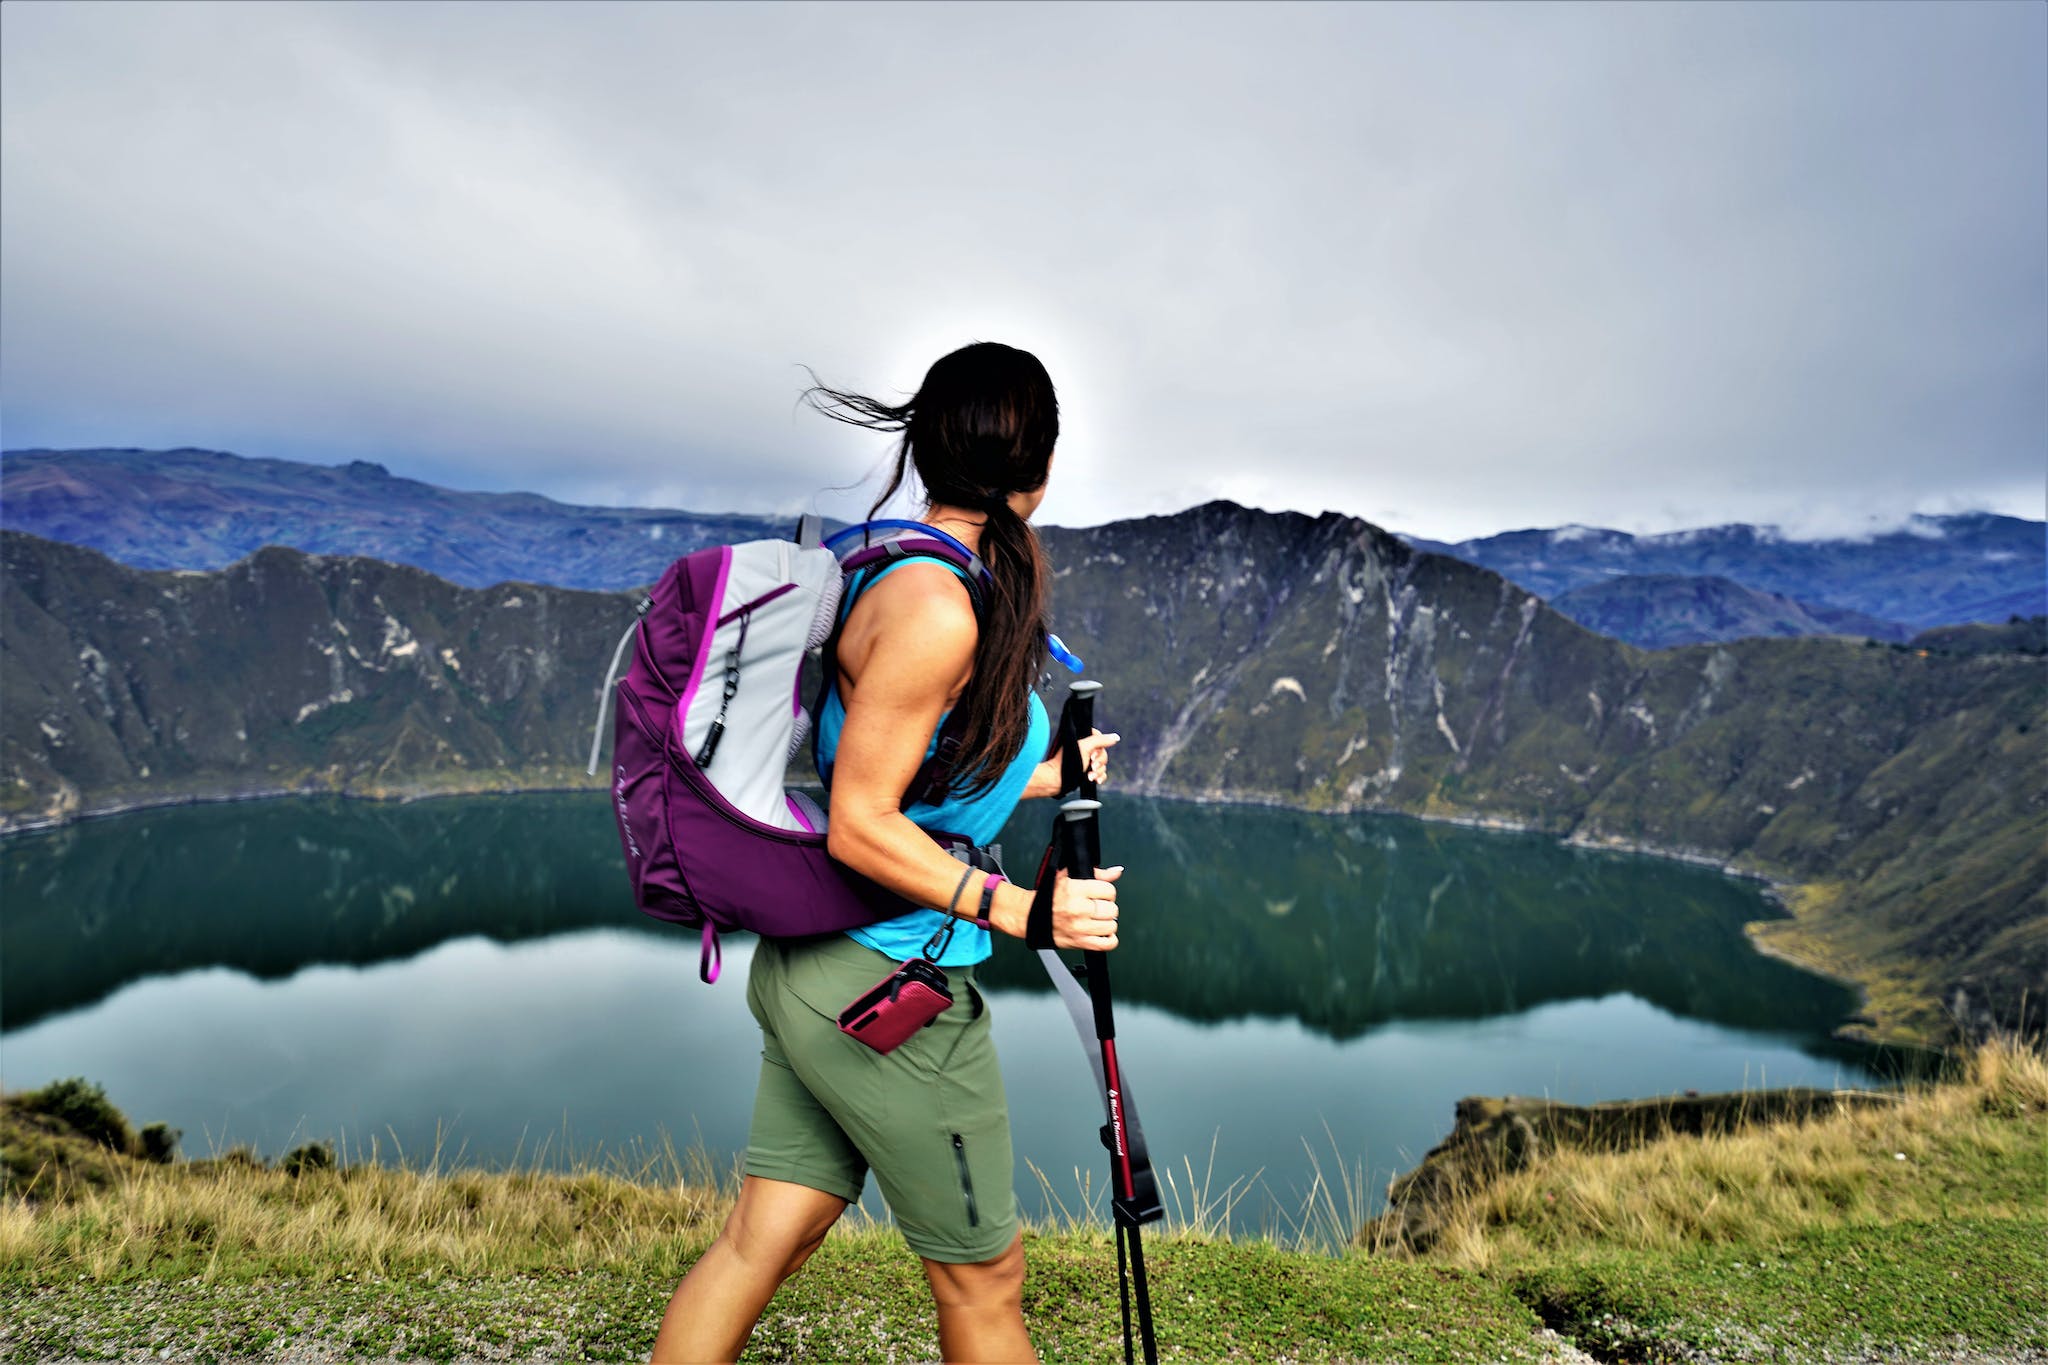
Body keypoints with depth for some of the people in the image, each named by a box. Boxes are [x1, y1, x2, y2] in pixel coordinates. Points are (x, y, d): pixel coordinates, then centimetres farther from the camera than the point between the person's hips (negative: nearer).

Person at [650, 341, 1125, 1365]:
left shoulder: (897, 578, 8)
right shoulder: (935, 608, -22)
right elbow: (860, 827, -21)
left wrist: (1038, 777, 22)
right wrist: (1018, 906, -20)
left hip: (815, 970, 9)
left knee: (759, 1244, 18)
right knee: (982, 1282, 12)